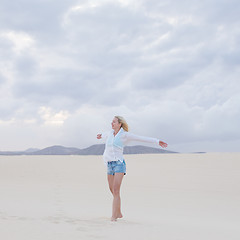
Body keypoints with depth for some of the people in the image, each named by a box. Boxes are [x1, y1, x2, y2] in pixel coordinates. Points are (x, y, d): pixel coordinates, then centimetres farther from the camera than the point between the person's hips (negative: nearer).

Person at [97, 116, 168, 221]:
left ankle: (114, 216, -14)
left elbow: (142, 138, -3)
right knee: (112, 190, 11)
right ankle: (119, 213, 26)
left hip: (119, 164, -6)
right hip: (109, 165, 6)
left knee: (116, 190, -15)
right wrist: (101, 135, 60)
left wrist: (157, 141, -4)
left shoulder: (125, 135, -4)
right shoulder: (111, 133, 12)